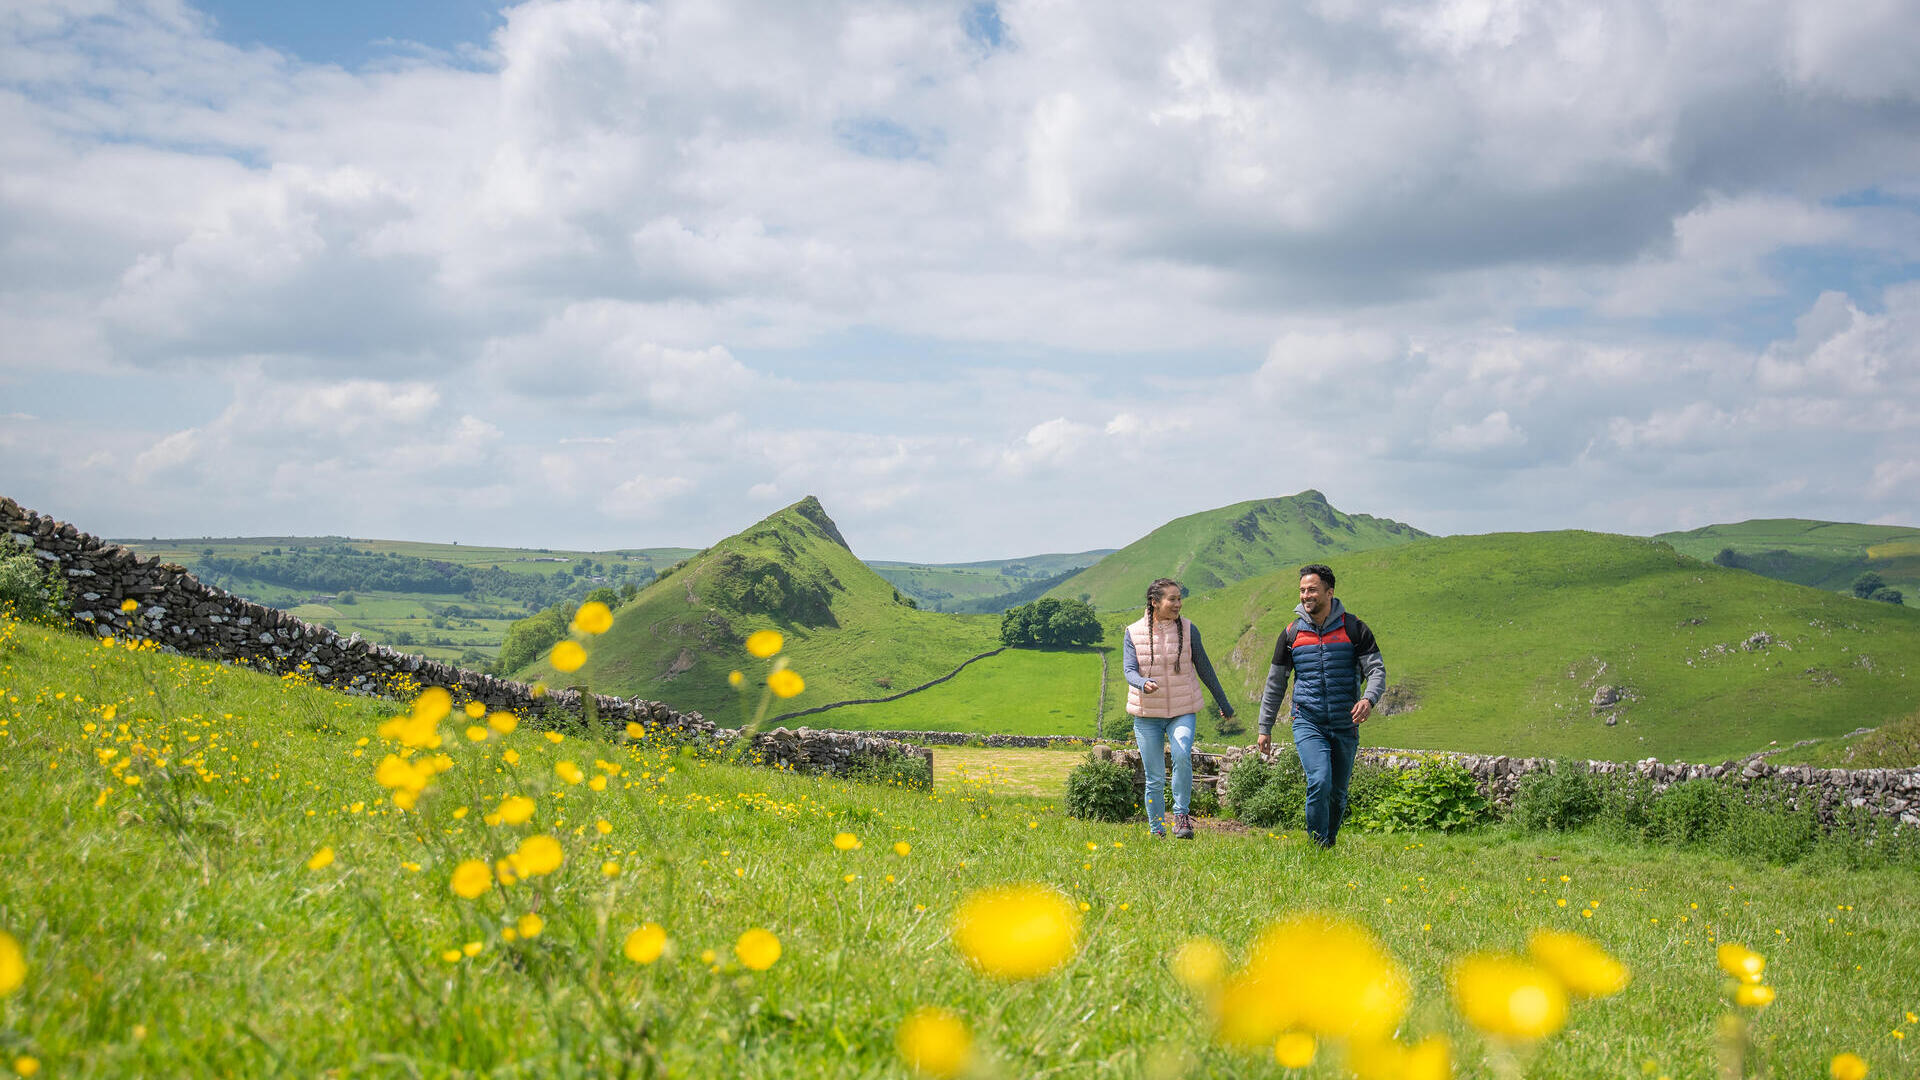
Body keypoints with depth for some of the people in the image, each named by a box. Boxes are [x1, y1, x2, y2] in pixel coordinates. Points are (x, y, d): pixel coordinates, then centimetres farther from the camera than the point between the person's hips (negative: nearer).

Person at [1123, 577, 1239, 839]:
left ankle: (1182, 815, -12)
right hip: (1147, 714, 0)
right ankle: (1157, 833, 16)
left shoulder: (1188, 630, 1)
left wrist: (1223, 702, 17)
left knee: (1182, 756, -27)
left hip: (1182, 712, 0)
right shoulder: (1133, 633, -2)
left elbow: (1204, 668, 10)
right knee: (1155, 779, 3)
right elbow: (1129, 670, -8)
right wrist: (1144, 684, -32)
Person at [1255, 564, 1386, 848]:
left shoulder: (1353, 629, 1)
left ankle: (1330, 845, 26)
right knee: (1319, 782, -20)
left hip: (1345, 726, 1)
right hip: (1308, 724, -1)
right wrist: (1264, 728, 10)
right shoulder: (1292, 633, 5)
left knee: (1338, 793, 8)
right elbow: (1275, 683, 12)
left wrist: (1369, 699, -24)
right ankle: (1317, 847, -10)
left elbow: (1377, 669, -2)